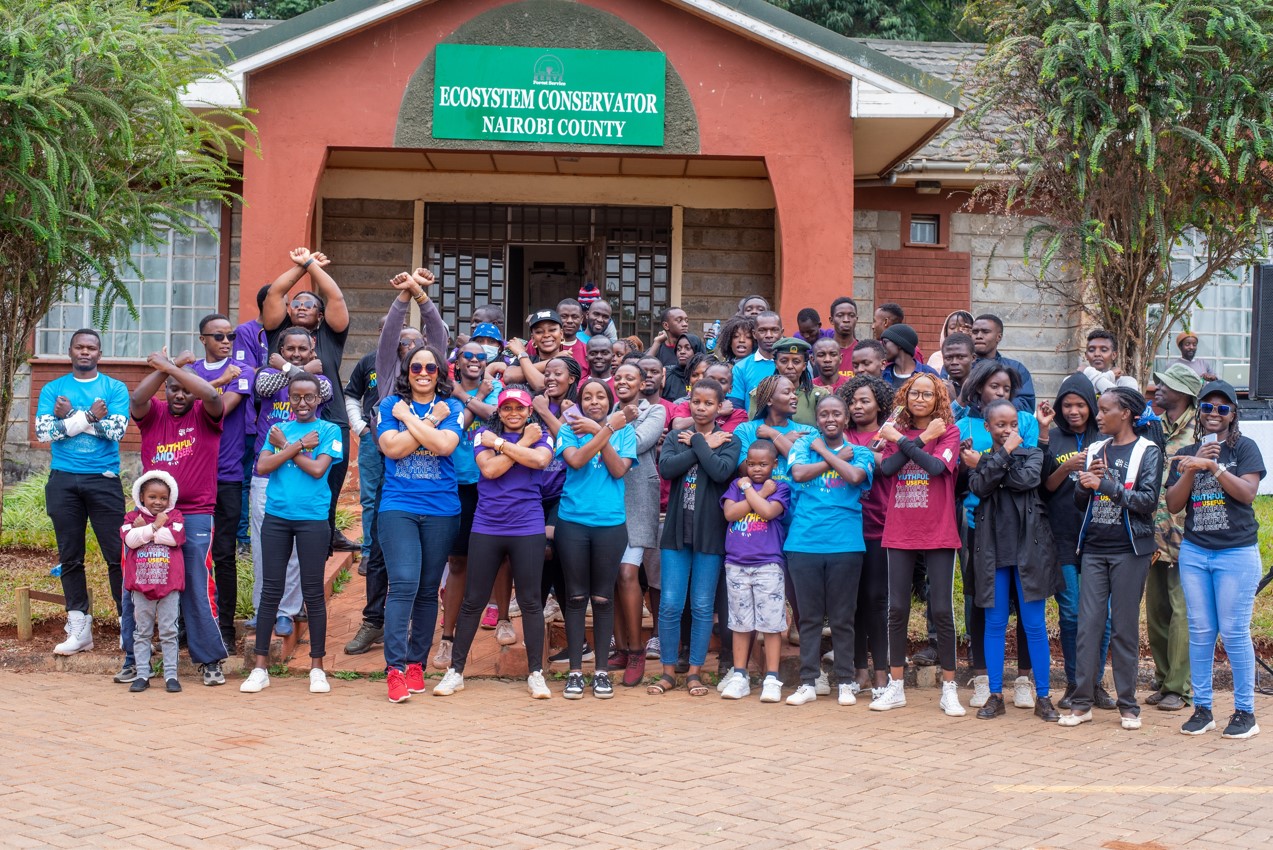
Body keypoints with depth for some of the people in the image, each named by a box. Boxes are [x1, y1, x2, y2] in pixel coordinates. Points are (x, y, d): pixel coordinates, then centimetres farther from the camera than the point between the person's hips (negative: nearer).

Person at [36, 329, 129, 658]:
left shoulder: (115, 389, 5)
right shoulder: (53, 389, 9)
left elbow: (117, 429, -10)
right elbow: (43, 431, -5)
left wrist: (69, 417, -7)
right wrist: (90, 416, -10)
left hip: (104, 480, -2)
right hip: (63, 481, 2)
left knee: (117, 555, -6)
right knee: (70, 557, 6)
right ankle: (79, 628, 13)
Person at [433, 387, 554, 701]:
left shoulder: (539, 435, 5)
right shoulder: (484, 434, 4)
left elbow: (540, 460, -17)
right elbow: (489, 469, -11)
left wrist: (499, 443, -11)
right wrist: (522, 443, -8)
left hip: (528, 529, 0)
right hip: (486, 527, 0)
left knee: (530, 601, 4)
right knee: (473, 600, 5)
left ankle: (536, 674, 12)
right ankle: (455, 671, 14)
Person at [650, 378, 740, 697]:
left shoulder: (729, 441, 3)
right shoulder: (676, 437, 8)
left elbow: (721, 472, -16)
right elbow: (666, 468, -11)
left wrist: (697, 442, -9)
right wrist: (704, 447, -10)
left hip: (710, 534, -1)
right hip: (676, 530, 1)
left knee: (702, 606, 3)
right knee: (670, 604, 1)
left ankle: (695, 672, 12)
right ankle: (668, 671, 11)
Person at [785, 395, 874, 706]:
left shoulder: (860, 453, 7)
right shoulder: (805, 444, 9)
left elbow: (855, 476, -14)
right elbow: (798, 473, -10)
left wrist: (824, 451, -5)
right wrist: (837, 459, -5)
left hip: (845, 544, -1)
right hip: (804, 542, 1)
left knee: (842, 617, 5)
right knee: (809, 617, 6)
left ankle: (846, 682, 14)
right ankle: (808, 682, 12)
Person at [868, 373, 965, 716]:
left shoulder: (949, 431, 0)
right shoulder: (897, 430, 9)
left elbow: (936, 466, -19)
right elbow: (886, 468, -9)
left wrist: (901, 441, -13)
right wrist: (922, 439, -11)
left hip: (938, 534, -3)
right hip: (899, 533, 3)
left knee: (942, 611, -2)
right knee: (897, 609, 5)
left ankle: (949, 688, 8)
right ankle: (895, 687, 14)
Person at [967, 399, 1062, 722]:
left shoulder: (1032, 454, 7)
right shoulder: (979, 459, 9)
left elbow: (1028, 479, -14)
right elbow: (979, 487, -11)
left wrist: (990, 467, -7)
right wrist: (1003, 454, -11)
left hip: (1028, 547, -1)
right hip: (993, 548, 1)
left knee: (1035, 624, 0)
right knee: (994, 624, 6)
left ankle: (1043, 697, 8)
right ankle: (995, 695, 13)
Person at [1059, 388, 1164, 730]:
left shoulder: (1148, 452, -1)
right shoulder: (1095, 450, 13)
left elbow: (1148, 500, -12)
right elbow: (1080, 502, 13)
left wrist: (1106, 483, -16)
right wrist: (1085, 484, -8)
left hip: (1129, 550, -4)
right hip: (1094, 548, 4)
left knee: (1125, 628, 1)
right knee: (1088, 625, 1)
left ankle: (1128, 704, 9)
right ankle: (1082, 703, 5)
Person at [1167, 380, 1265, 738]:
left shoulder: (1244, 448, -1)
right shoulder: (1186, 455, 11)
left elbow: (1247, 493, -14)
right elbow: (1173, 504, 3)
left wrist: (1212, 466, -22)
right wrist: (1193, 469, -11)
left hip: (1237, 552, -4)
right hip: (1194, 552, 4)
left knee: (1235, 633, -3)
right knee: (1200, 632, 6)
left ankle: (1245, 711, 7)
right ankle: (1202, 708, 14)